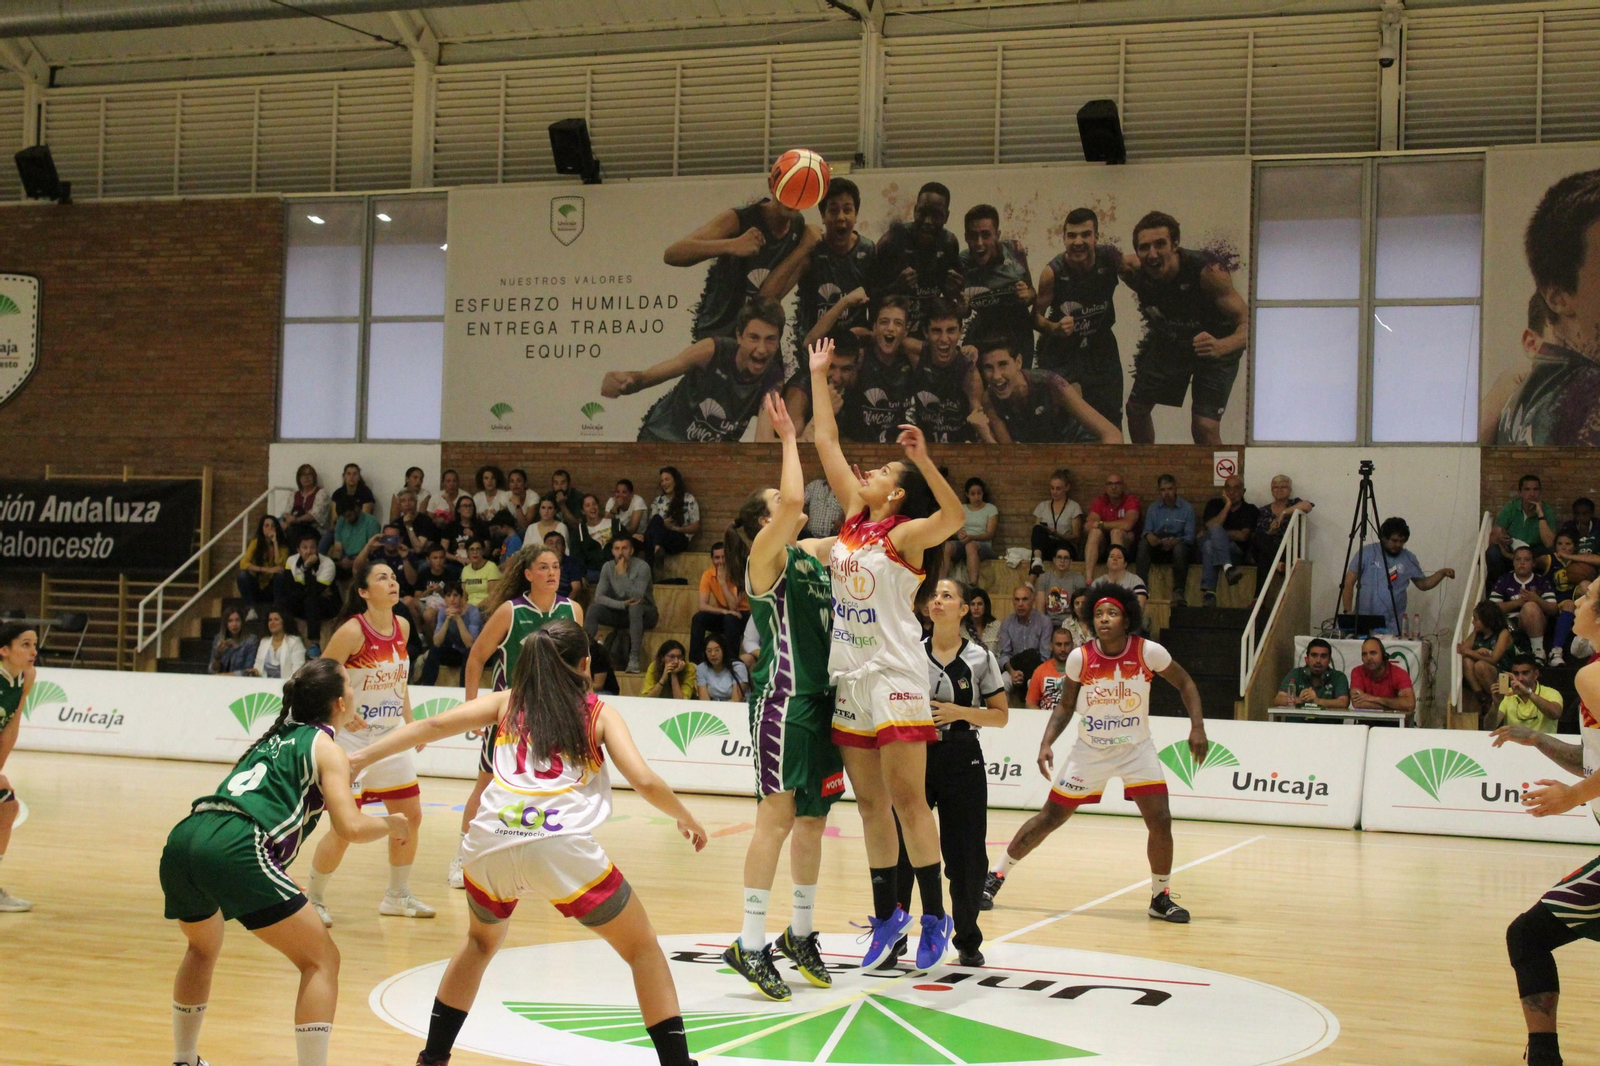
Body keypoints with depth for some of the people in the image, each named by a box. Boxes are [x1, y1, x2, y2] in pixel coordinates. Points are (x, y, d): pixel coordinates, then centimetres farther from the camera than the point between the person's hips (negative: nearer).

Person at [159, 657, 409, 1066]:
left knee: (203, 949, 35)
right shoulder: (326, 748, 10)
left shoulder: (276, 736, 29)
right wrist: (392, 825, 16)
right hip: (234, 851, -8)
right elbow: (350, 828, -2)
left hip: (183, 839, 8)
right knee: (321, 960, 4)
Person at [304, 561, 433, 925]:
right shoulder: (352, 631, -18)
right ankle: (312, 899, 10)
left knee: (410, 817, 10)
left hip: (391, 735, 7)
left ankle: (398, 897, 25)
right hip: (353, 737, -7)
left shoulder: (402, 627, 2)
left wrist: (409, 721, 12)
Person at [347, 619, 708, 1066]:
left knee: (481, 942, 34)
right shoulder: (599, 713, 15)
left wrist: (360, 759, 12)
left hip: (491, 846, 4)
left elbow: (434, 725, 10)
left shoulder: (507, 702, 22)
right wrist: (685, 818, 21)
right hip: (560, 846, -3)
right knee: (644, 951, 14)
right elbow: (645, 781, 4)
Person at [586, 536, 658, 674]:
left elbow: (636, 597, -29)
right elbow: (599, 597, -14)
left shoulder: (641, 567, -18)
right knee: (594, 609, -24)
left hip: (644, 613, -3)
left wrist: (623, 574, -30)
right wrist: (623, 604, -28)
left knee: (635, 607, -39)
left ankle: (634, 658, -41)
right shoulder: (607, 567, -6)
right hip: (620, 612, 3)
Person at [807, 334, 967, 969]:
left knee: (907, 799, -6)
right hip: (848, 678, 7)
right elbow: (827, 444, 14)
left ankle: (934, 916, 2)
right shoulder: (854, 519, 10)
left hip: (895, 679, -7)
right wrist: (818, 378, 16)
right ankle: (886, 916, 18)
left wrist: (925, 460, -36)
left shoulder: (905, 534, -8)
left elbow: (953, 517, -28)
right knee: (870, 803, 10)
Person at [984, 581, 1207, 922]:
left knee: (1161, 821, -13)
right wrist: (1046, 743, -12)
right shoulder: (1080, 658, -14)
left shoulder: (1148, 652, -16)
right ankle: (996, 875, 19)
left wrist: (1197, 727, -11)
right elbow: (1065, 706, 1)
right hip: (1089, 750, 0)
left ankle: (1160, 898, 7)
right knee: (1049, 818, 3)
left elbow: (1184, 683, 0)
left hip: (1135, 749, 0)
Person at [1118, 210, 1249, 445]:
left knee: (1205, 427, -18)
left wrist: (1221, 346, -59)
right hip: (1168, 341, 5)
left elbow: (1247, 321, -39)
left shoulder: (1207, 272, -38)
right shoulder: (1134, 272, -25)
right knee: (1136, 408, 11)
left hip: (1216, 344, -5)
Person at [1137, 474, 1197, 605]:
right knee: (1143, 544, -31)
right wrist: (1149, 536, -21)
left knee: (1179, 548, -38)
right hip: (1157, 546, 2)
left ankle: (1179, 593, -38)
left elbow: (1190, 536, -4)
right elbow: (1147, 530, 6)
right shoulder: (1153, 508, 14)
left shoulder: (1187, 508, 4)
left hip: (1177, 544, -2)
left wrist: (1175, 541, -27)